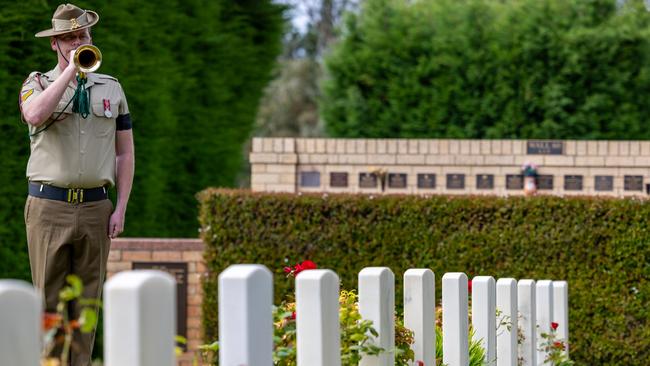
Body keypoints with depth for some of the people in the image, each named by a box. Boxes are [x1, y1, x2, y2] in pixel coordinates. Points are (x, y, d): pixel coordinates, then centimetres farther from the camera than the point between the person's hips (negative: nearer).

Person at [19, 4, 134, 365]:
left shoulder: (111, 88, 12)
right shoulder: (37, 84, 4)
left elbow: (125, 152, 12)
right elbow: (35, 116, -22)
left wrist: (121, 209, 3)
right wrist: (71, 69, -17)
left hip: (95, 208, 3)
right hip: (48, 206, -2)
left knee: (86, 301, 4)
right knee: (47, 299, -3)